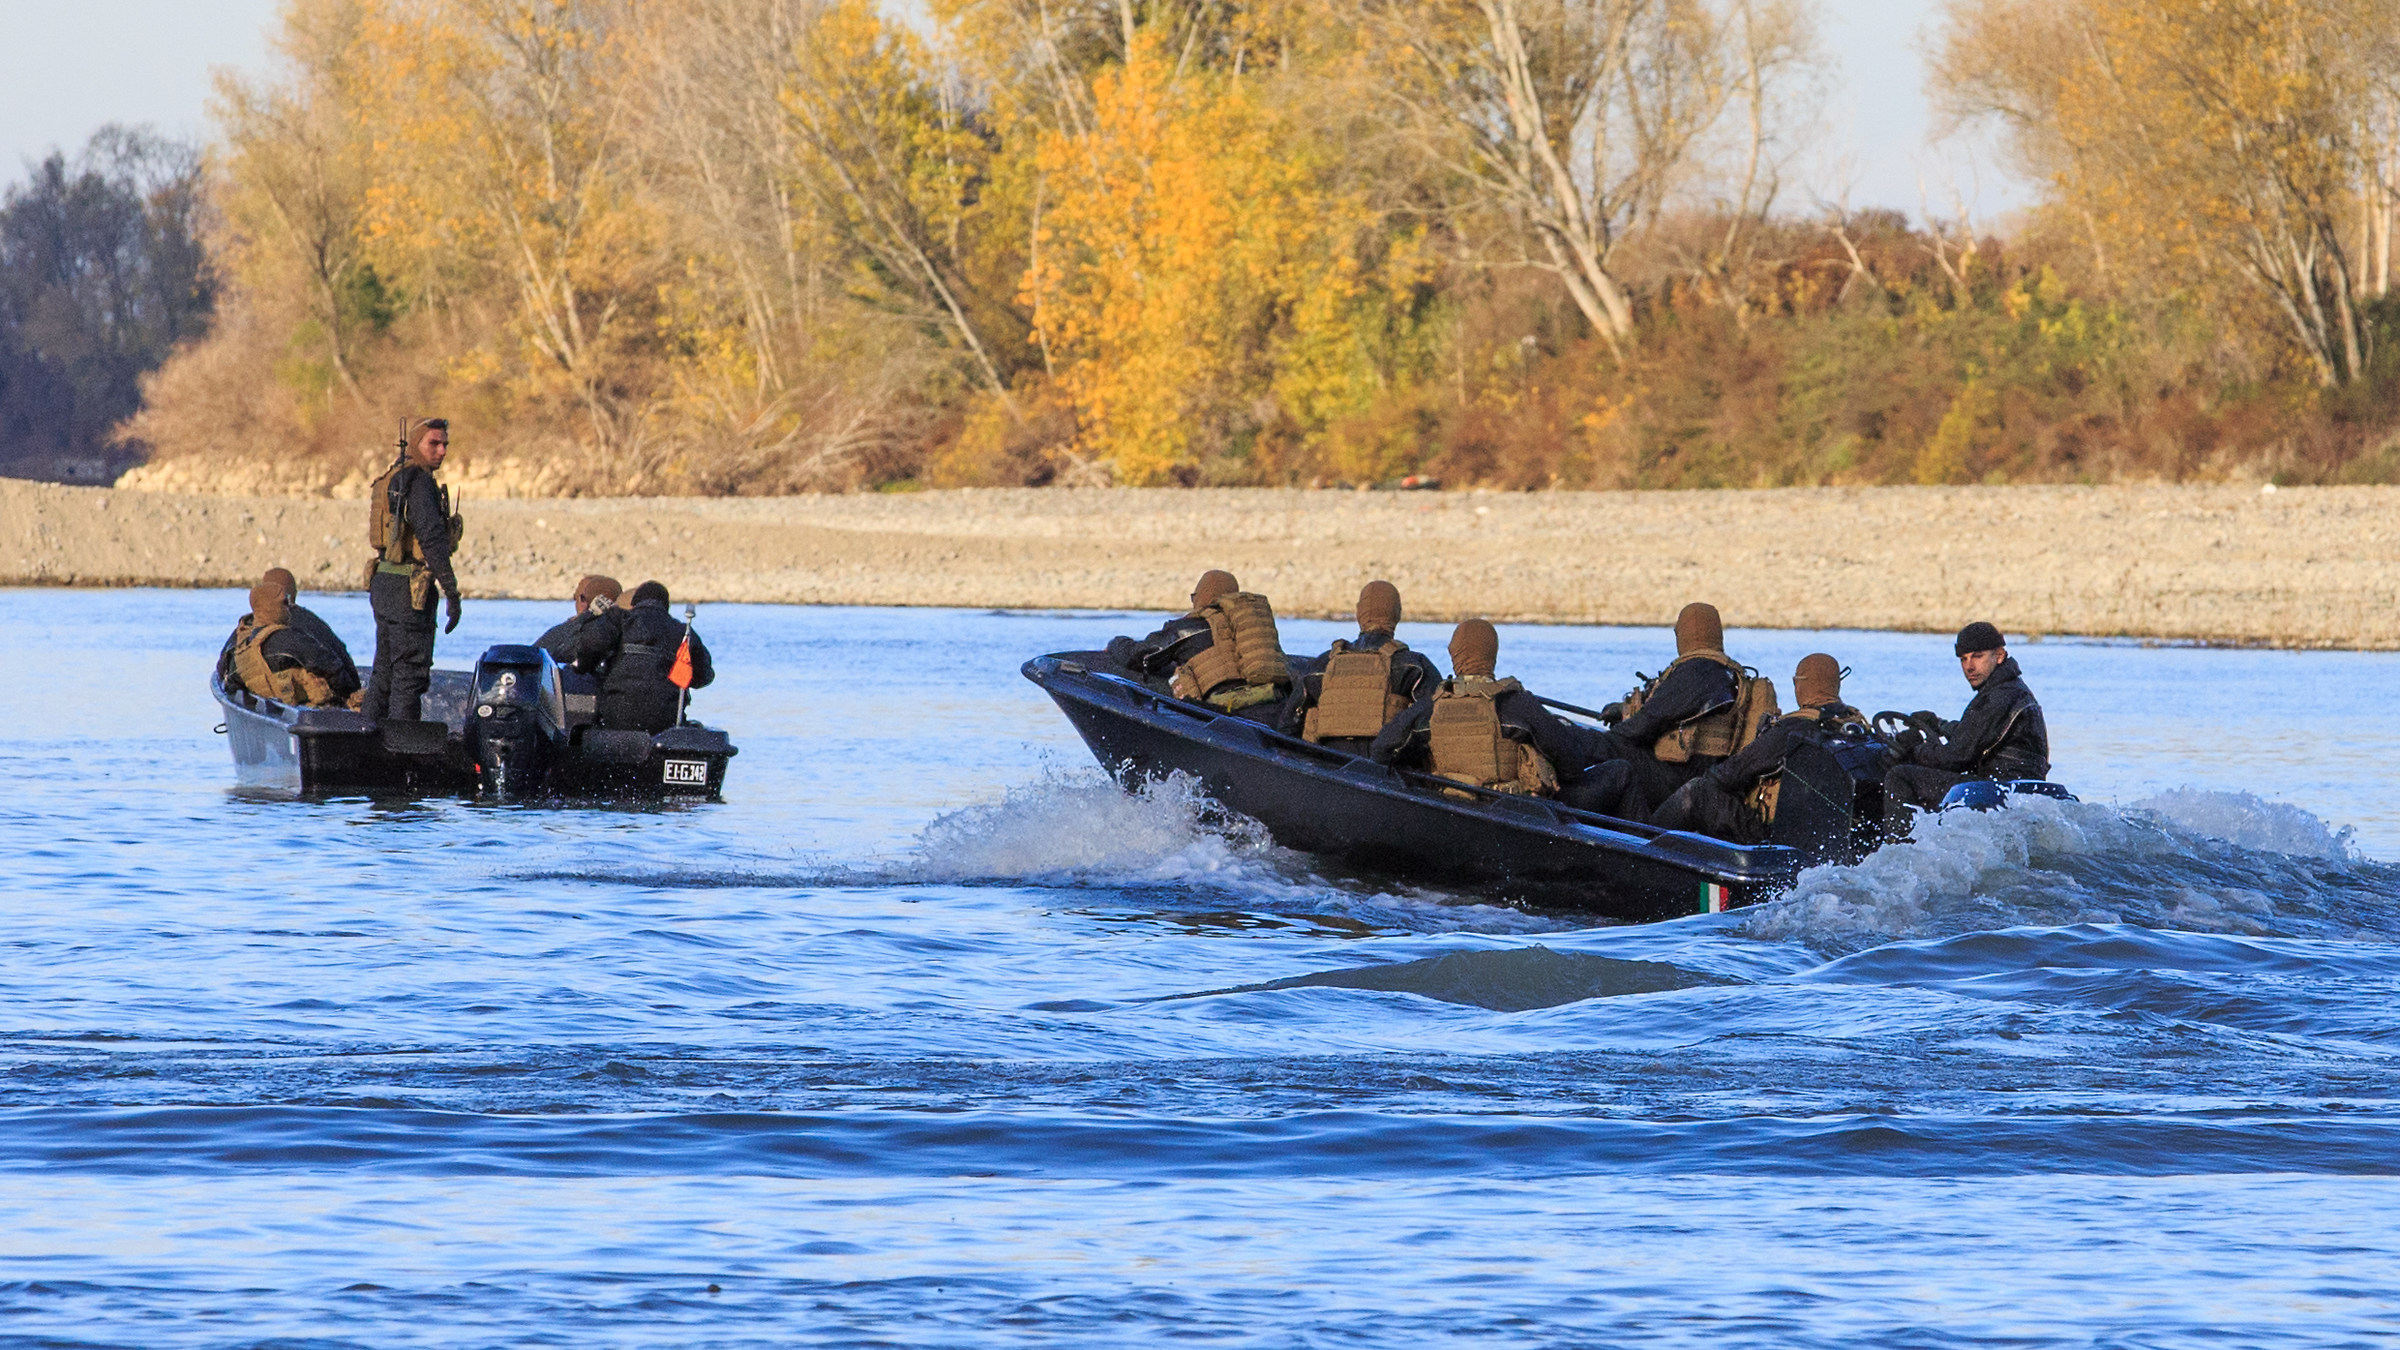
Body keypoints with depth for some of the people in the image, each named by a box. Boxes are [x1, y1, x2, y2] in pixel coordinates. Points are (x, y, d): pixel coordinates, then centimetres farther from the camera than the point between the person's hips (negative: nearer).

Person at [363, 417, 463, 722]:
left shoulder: (391, 478, 17)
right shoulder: (418, 481, -14)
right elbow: (432, 538, -21)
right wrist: (451, 593, -20)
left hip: (383, 582, 10)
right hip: (409, 590, -10)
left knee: (385, 671, 15)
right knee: (410, 673, -7)